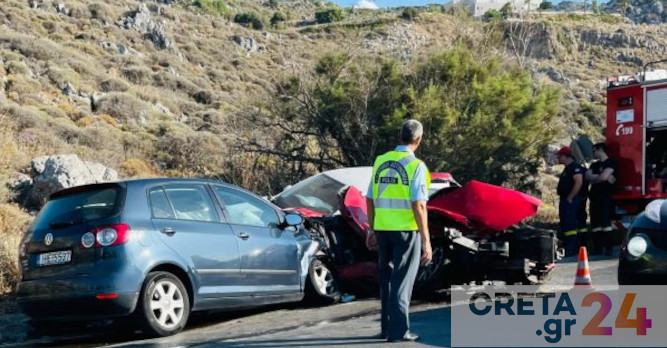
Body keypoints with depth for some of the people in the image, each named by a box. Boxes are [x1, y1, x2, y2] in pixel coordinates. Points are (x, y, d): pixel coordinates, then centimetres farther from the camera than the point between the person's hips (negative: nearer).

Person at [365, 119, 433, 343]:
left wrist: (372, 230, 17)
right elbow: (418, 206, -16)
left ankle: (387, 328, 23)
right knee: (402, 281, 2)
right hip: (407, 231, -5)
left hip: (383, 230, 5)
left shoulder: (380, 162, 6)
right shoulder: (416, 166, -11)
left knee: (387, 279, 17)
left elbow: (370, 200, 9)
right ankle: (398, 331, 3)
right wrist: (426, 241, -14)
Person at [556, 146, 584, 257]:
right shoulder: (567, 169, 20)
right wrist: (564, 199, 16)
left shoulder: (575, 167, -12)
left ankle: (571, 251, -14)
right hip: (565, 201, 11)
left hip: (570, 201, -11)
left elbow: (579, 183, -24)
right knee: (565, 226, 13)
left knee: (570, 226, -13)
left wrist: (569, 198, -22)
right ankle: (569, 250, 18)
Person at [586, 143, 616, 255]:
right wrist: (600, 177, -6)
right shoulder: (594, 165, 21)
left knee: (606, 222, -11)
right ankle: (597, 249, 6)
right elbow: (588, 176, 6)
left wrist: (593, 178, 4)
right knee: (595, 224, 3)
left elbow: (604, 177, -13)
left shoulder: (610, 163, -1)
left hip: (606, 196, -7)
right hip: (594, 196, 7)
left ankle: (608, 249, -11)